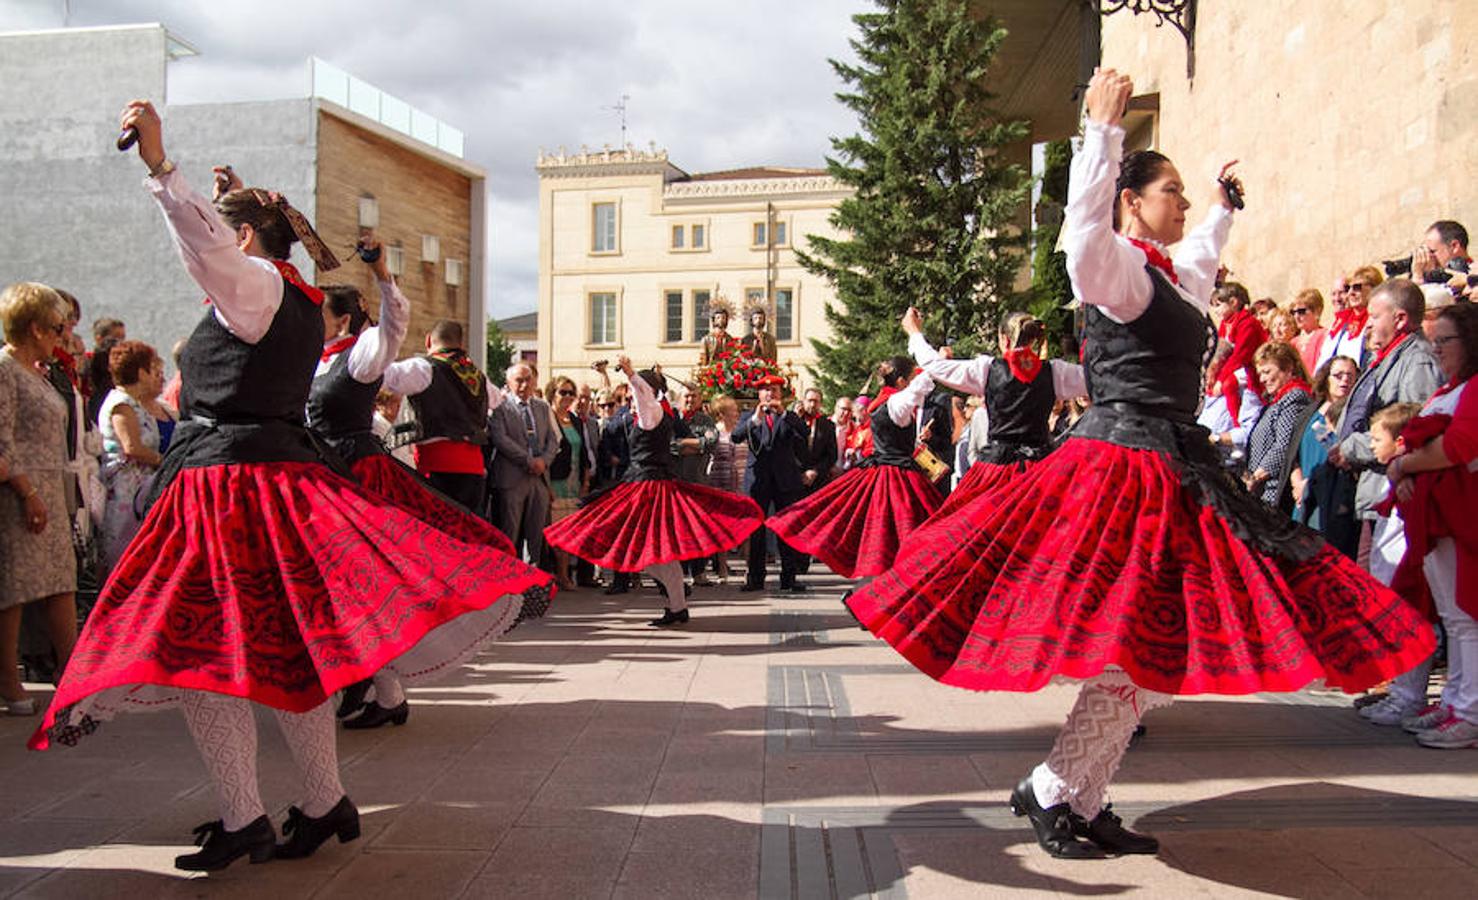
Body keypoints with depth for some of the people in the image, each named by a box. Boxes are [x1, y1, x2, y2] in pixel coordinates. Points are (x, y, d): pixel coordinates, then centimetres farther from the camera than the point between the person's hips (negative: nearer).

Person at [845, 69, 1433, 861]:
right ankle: (1049, 791, 2)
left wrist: (1224, 209, 58)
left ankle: (1082, 801, 14)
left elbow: (1201, 259, 44)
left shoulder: (1169, 277, 20)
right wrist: (1104, 128, -33)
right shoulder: (1115, 267, -7)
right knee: (1135, 648, -12)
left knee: (1163, 650, 8)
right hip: (1121, 470, -10)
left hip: (1168, 473, 10)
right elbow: (1084, 225, -30)